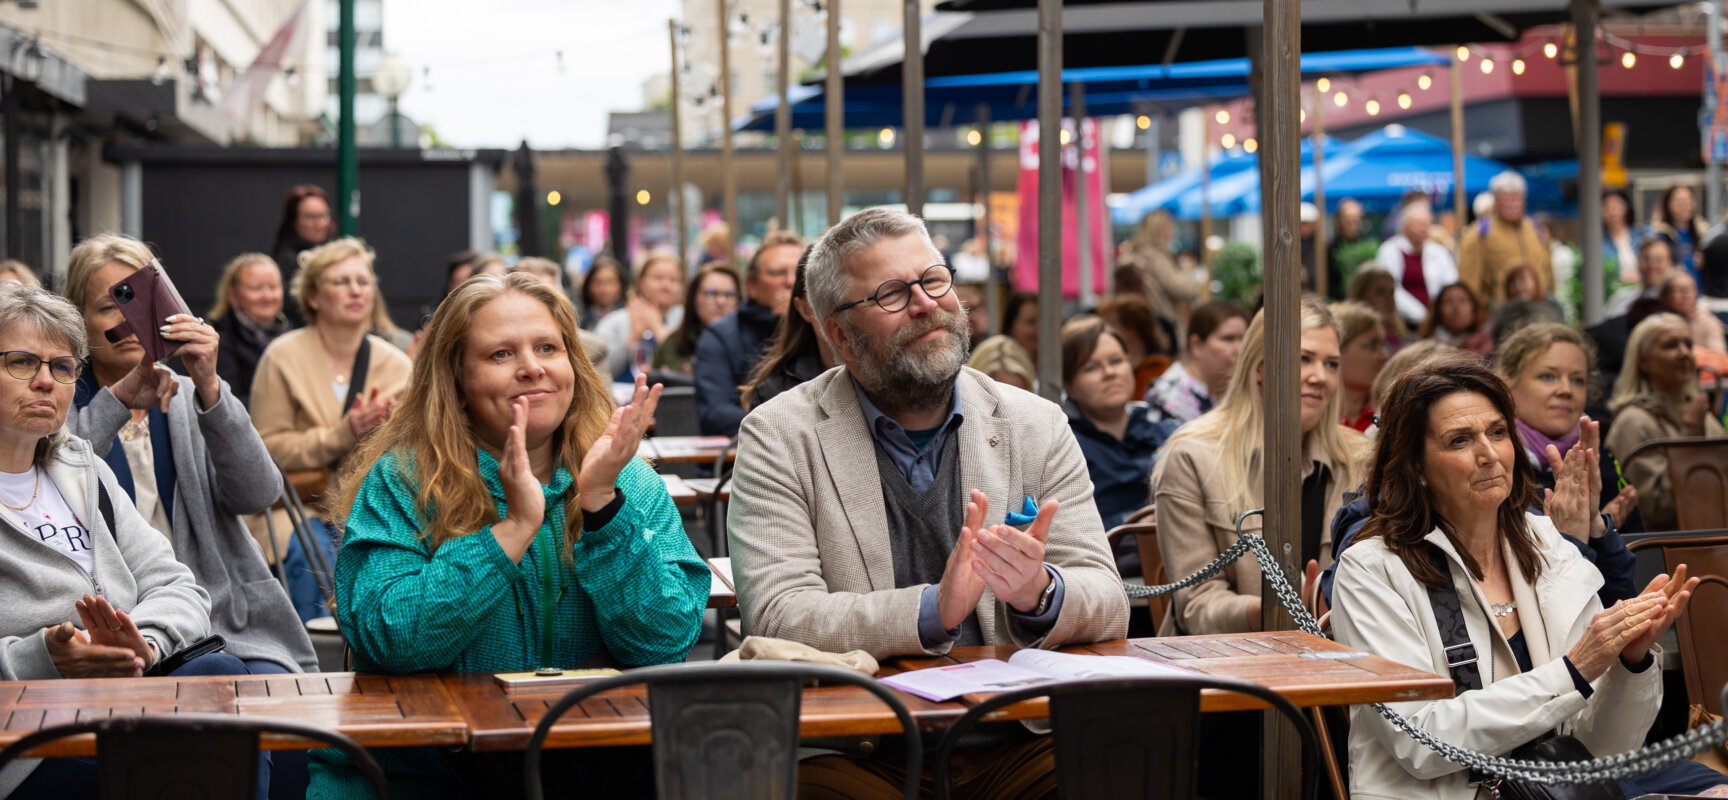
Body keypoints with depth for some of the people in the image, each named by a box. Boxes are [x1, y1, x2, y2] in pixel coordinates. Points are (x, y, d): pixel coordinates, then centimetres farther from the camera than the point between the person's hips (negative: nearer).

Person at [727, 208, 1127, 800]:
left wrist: (1039, 594, -19)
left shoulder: (1036, 428, 9)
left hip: (1013, 745, 3)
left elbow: (1108, 609, 5)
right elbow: (776, 619, -10)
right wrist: (933, 609, -23)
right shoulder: (778, 437, 1)